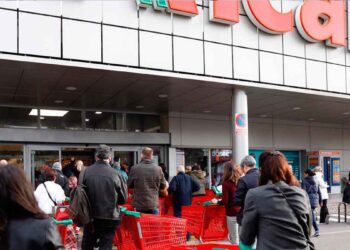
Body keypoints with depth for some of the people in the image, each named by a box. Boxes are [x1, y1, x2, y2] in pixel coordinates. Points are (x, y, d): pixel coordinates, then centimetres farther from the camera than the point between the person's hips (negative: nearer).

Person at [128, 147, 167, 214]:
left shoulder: (134, 168, -9)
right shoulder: (158, 169, -7)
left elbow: (129, 185, 4)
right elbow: (163, 186, 5)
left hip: (139, 205, 0)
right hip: (154, 205, 0)